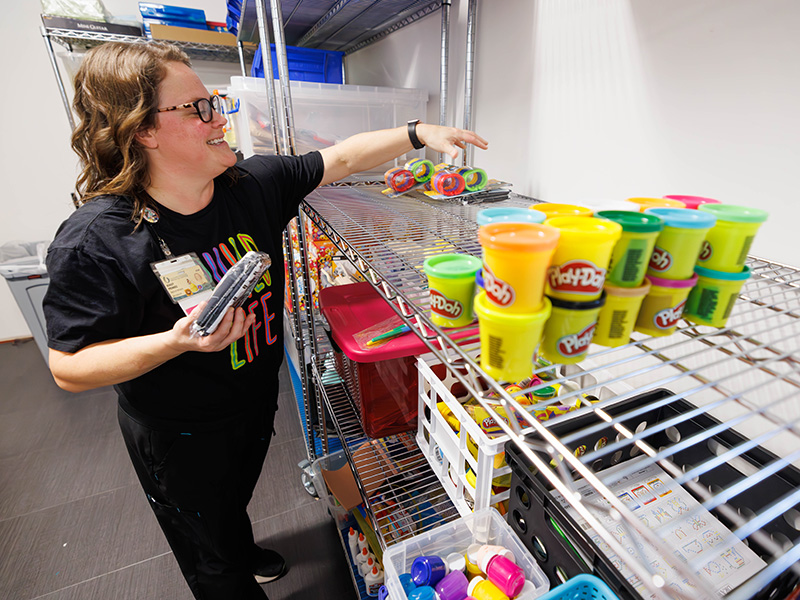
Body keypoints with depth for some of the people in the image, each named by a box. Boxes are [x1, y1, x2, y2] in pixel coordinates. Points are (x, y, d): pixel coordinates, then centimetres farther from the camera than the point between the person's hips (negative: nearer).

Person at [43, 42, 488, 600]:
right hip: (180, 434, -5)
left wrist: (419, 132, -13)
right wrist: (179, 341, -37)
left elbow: (343, 158, -7)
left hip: (257, 397, 6)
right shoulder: (95, 240, -27)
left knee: (236, 497, 38)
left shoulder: (254, 183, -13)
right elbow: (69, 368, -22)